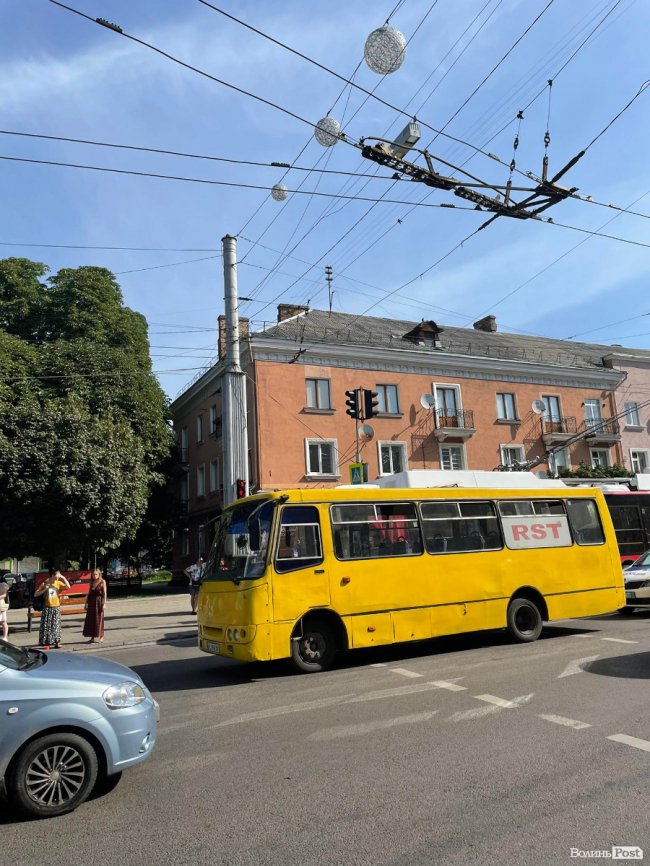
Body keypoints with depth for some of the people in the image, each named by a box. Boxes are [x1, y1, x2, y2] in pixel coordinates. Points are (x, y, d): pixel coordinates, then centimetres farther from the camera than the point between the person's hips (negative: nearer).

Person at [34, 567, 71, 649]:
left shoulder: (58, 583, 2)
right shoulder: (44, 584, -3)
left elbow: (68, 587, -10)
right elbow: (36, 594, -1)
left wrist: (63, 578, -11)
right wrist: (44, 590, -15)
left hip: (56, 607, 2)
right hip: (47, 608, -2)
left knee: (56, 625, 5)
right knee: (45, 625, 0)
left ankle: (57, 642, 10)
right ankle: (45, 642, 8)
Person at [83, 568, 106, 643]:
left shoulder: (102, 581, -2)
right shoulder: (92, 582, 11)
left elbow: (104, 593, -6)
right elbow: (89, 593, 14)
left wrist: (104, 603, -13)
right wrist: (86, 603, 11)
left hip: (99, 601, -5)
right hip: (91, 601, 5)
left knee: (99, 619, 0)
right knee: (91, 619, 4)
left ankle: (101, 636, 8)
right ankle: (92, 637, 11)